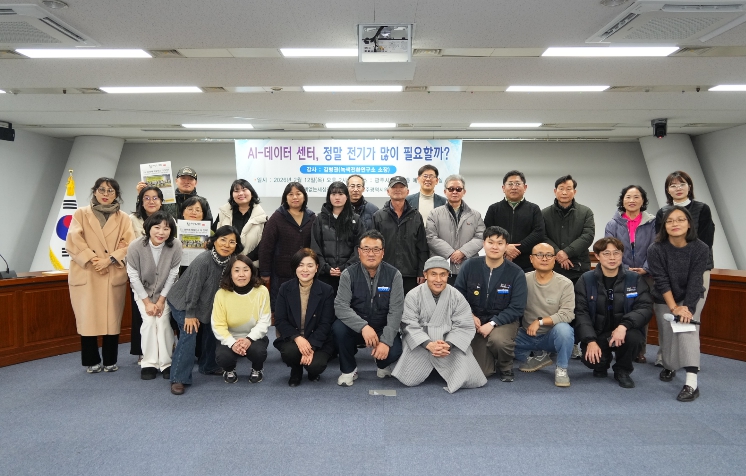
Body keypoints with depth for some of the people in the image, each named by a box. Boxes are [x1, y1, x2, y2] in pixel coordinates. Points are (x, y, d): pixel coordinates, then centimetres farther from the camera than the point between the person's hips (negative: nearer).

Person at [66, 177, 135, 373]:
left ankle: (110, 361, 14)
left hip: (114, 275, 0)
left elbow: (130, 245, -1)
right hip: (85, 275, 0)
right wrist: (92, 260, -14)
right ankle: (92, 361, 13)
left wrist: (110, 260, -14)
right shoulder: (80, 214, 9)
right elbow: (73, 242, -3)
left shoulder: (123, 218, 9)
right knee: (87, 318, 1)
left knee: (112, 319, 3)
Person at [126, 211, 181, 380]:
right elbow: (134, 276, -16)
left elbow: (173, 275, -15)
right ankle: (149, 363, 2)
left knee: (163, 322, -12)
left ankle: (166, 363, 2)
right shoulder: (135, 246, -26)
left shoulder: (176, 246, -26)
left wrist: (161, 300, -13)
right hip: (142, 291, 0)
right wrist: (147, 302, -14)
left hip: (165, 291, 0)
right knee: (149, 322, -13)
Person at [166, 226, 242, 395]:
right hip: (182, 302, -7)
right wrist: (190, 314, -19)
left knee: (212, 331, 12)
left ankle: (208, 366, 32)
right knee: (189, 333, -19)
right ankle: (178, 379, -12)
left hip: (206, 304, 7)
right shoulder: (203, 260, -32)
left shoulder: (230, 261, -12)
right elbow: (193, 288, -26)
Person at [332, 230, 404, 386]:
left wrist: (386, 341, -25)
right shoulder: (349, 274, -9)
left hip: (383, 329, 0)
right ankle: (349, 369, -3)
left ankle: (382, 365, 13)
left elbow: (396, 310, -14)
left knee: (395, 350, -28)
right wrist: (363, 327, -34)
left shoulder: (394, 275, -9)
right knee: (338, 327, -30)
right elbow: (340, 306, -19)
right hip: (356, 327, 0)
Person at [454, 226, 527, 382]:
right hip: (477, 320, 2)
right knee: (481, 372, -6)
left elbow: (516, 308, -11)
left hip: (504, 320, -1)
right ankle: (487, 355, 32)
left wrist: (492, 323, -20)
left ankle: (506, 368, -1)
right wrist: (470, 316, -12)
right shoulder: (470, 266, -8)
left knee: (497, 339, -37)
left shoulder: (516, 273, -11)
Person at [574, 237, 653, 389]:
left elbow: (646, 307, -11)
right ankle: (603, 363, 17)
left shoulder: (634, 279, -2)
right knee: (591, 359, -26)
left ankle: (622, 370, 1)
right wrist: (590, 340, -22)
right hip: (596, 334, 0)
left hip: (624, 332, 0)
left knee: (633, 337, -32)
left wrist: (624, 325, -29)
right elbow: (580, 312, -9)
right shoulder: (586, 280, -4)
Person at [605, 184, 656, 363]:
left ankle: (640, 351, 19)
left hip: (645, 277, 1)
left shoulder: (652, 223, 3)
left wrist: (645, 269, -16)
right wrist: (625, 270, -14)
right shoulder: (613, 224, 2)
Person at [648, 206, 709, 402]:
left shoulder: (701, 249, -18)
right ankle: (669, 366, 33)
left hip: (692, 298, -1)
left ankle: (692, 383, -24)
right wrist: (674, 307, -23)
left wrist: (687, 307, -24)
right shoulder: (655, 250, -20)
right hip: (664, 300, 1)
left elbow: (695, 282, -18)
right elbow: (661, 281, -19)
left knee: (688, 330, -22)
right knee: (667, 335, -1)